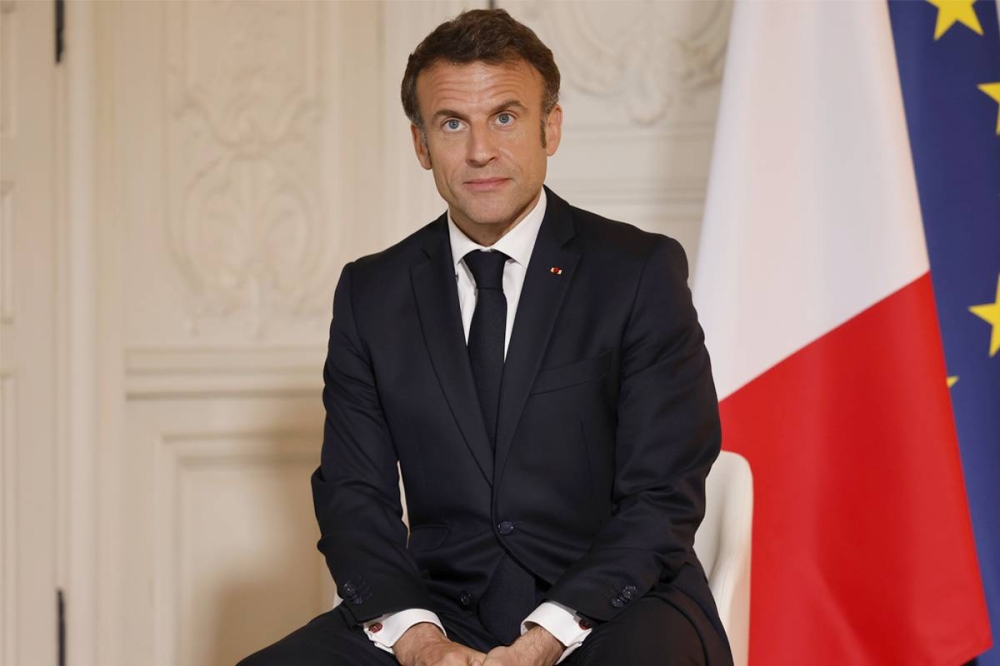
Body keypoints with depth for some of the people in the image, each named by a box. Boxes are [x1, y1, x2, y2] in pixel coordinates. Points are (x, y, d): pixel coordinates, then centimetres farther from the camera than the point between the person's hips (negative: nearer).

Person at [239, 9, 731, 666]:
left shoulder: (641, 272, 0)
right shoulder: (370, 293, 10)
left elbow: (665, 496, -5)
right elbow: (353, 493, 6)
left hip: (613, 608, -3)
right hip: (443, 606, 3)